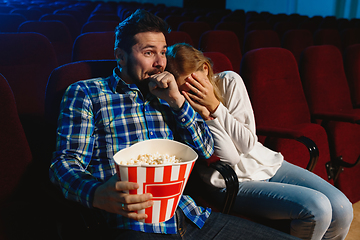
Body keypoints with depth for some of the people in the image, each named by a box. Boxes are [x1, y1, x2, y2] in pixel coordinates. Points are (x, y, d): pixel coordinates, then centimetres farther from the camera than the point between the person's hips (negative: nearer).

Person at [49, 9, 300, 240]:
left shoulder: (167, 96, 19)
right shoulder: (85, 93, 5)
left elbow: (205, 151, 14)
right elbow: (65, 162, -4)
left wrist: (176, 100, 0)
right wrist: (97, 195, -27)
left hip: (192, 217, 4)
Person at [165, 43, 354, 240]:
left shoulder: (229, 81, -5)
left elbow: (248, 143, -9)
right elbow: (230, 159, -18)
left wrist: (215, 106, -18)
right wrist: (206, 115, -27)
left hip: (266, 163, 5)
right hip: (233, 183, -5)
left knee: (342, 208, -7)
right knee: (316, 209, -24)